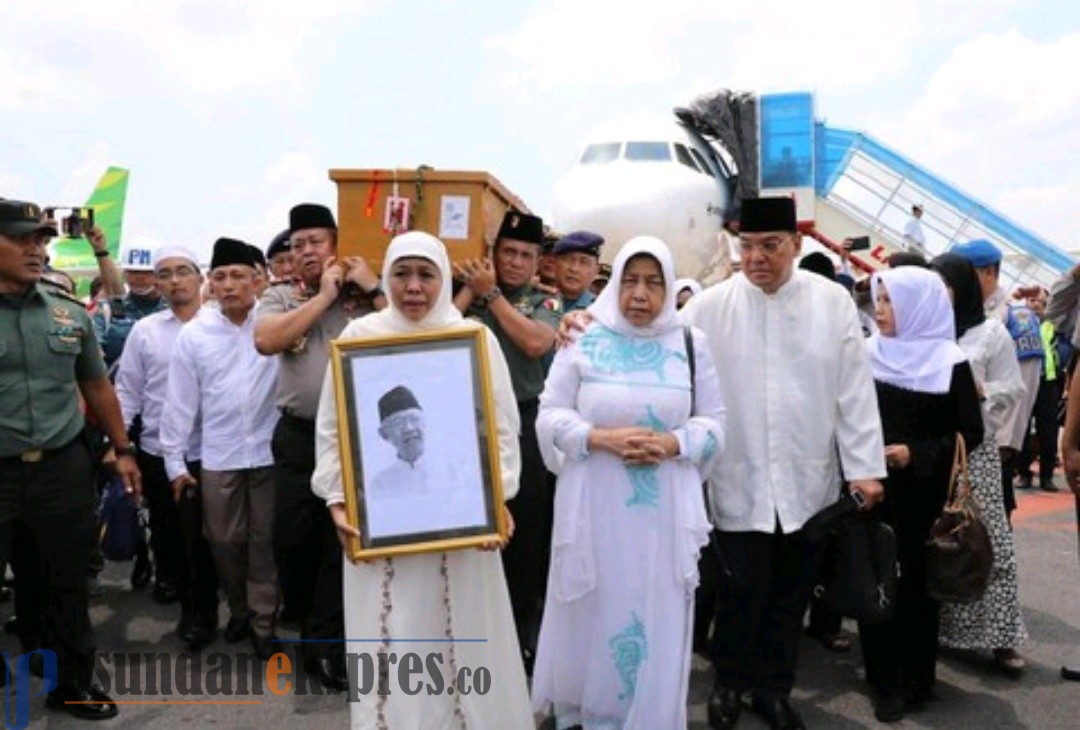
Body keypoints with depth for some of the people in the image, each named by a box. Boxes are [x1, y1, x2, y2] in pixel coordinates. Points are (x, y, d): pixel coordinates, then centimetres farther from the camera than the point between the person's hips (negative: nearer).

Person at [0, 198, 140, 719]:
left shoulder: (70, 314, 6)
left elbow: (96, 386, 14)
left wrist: (122, 450, 15)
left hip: (64, 467, 3)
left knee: (67, 582, 15)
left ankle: (72, 683, 32)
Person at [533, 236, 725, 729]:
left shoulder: (690, 344, 2)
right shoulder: (584, 340, -2)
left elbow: (713, 423, 4)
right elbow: (550, 417, -2)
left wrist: (672, 443, -14)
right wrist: (602, 437, -17)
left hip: (664, 508, 1)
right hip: (594, 506, -1)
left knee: (655, 616, 9)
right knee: (594, 612, 11)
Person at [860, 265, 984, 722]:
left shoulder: (950, 363, -5)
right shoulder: (866, 354, 3)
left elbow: (970, 433, -4)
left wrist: (917, 455, -16)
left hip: (921, 493, -3)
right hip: (872, 487, 3)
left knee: (914, 581, 6)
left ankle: (913, 681, 20)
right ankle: (882, 676, 20)